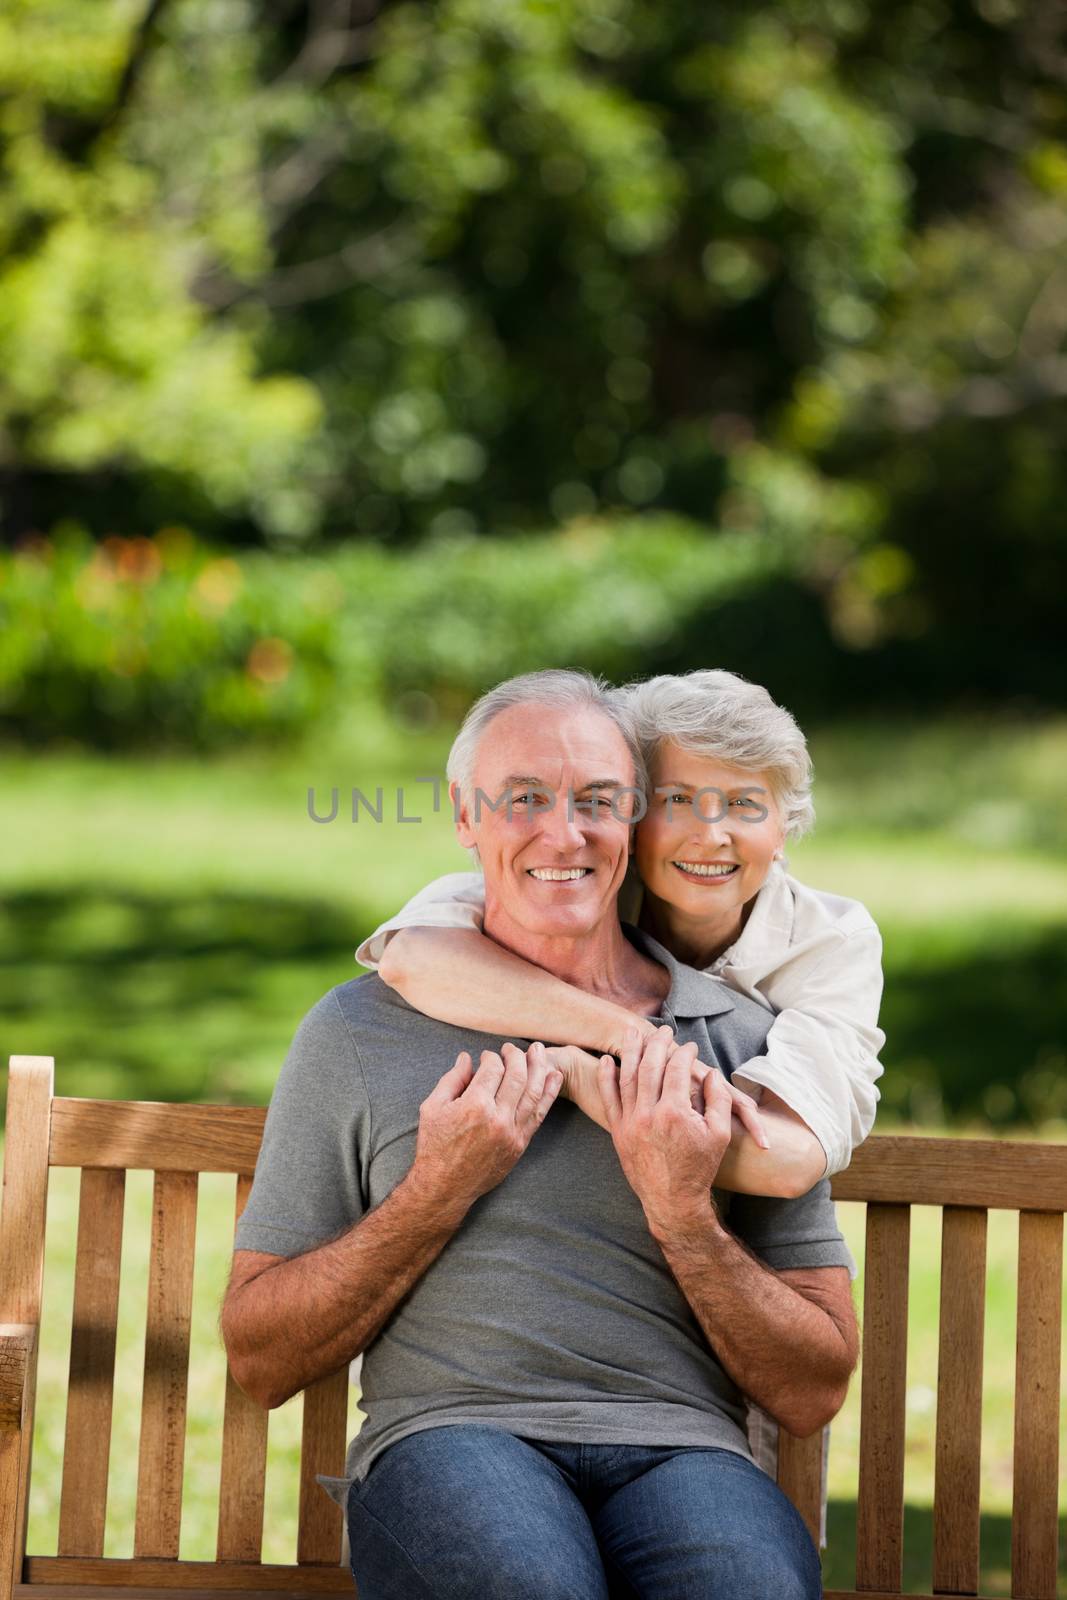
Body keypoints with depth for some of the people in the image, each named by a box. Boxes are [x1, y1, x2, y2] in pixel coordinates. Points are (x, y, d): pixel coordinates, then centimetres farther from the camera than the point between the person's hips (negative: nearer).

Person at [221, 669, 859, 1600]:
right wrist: (440, 1189, 0)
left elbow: (813, 1395, 14)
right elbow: (261, 1363, 11)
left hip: (681, 1449, 0)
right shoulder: (360, 1032, 15)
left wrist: (682, 1214, -2)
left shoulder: (738, 1043, 16)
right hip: (448, 1434, 0)